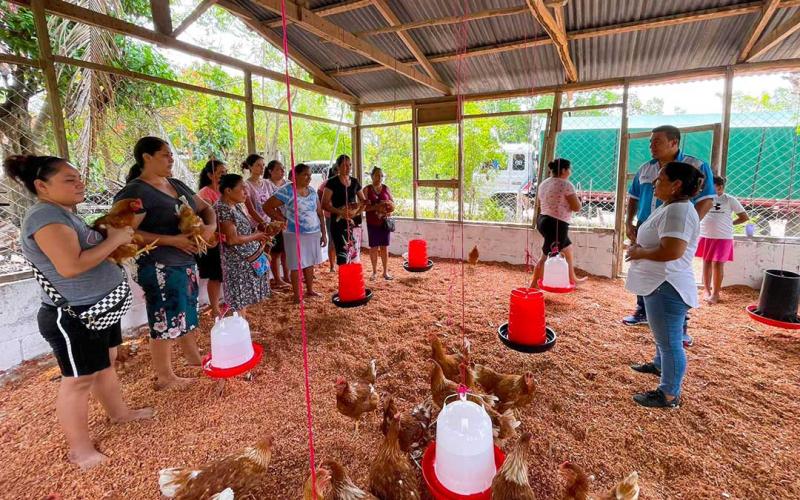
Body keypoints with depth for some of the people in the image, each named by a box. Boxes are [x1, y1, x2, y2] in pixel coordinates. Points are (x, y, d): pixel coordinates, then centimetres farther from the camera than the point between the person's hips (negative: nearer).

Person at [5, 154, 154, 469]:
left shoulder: (64, 213, 11)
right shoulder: (46, 215, -21)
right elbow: (71, 266, -32)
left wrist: (118, 238, 5)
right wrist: (113, 240, -22)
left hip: (99, 308, 10)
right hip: (72, 317, -10)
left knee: (106, 364, 22)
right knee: (78, 381, 3)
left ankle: (118, 412, 40)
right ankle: (79, 449, 18)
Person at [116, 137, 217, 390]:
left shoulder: (177, 185, 10)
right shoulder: (136, 191, -14)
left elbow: (205, 208, 16)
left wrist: (210, 226, -6)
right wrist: (172, 240, -25)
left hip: (187, 262, 8)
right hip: (159, 268, -8)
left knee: (187, 311, 21)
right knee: (165, 321, 2)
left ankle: (192, 355, 40)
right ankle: (164, 376, 18)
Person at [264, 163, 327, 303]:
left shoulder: (312, 191, 8)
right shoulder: (287, 191, -11)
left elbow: (319, 213, 12)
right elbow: (267, 207, -12)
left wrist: (323, 233, 11)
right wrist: (283, 220, -11)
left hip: (313, 234, 6)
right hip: (295, 235, -6)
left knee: (310, 263, 15)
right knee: (297, 265, 1)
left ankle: (310, 290, 29)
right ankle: (297, 295, 12)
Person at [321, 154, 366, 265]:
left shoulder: (355, 182, 10)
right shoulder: (332, 183, -5)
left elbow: (363, 201, 18)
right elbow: (324, 204, -11)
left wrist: (357, 212, -1)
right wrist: (340, 212, -23)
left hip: (354, 222, 5)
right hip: (339, 223, -5)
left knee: (354, 254, 6)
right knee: (343, 255, -10)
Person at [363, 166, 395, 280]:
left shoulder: (386, 188, 5)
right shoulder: (367, 189, -3)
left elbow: (393, 203, 12)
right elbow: (363, 207, -10)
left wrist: (389, 208, -9)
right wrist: (375, 207, -23)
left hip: (385, 222, 2)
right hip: (372, 223, -2)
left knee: (384, 247, 5)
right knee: (374, 247, 5)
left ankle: (385, 272, 14)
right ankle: (374, 271, 18)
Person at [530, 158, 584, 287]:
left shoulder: (544, 183, 10)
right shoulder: (566, 185, -14)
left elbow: (538, 204, 22)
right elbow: (577, 207, -13)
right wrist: (575, 197, 6)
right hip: (556, 224, -10)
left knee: (568, 248, 24)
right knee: (547, 256, -1)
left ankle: (572, 278, 38)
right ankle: (534, 284, 6)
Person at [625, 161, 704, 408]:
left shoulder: (679, 211, -21)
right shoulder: (669, 207, 13)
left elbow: (672, 251, -31)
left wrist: (639, 253, -17)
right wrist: (639, 247, 5)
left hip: (667, 287, -11)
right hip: (659, 284, 11)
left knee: (670, 341, 0)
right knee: (663, 335, 29)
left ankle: (670, 395, 12)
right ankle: (659, 365, 50)